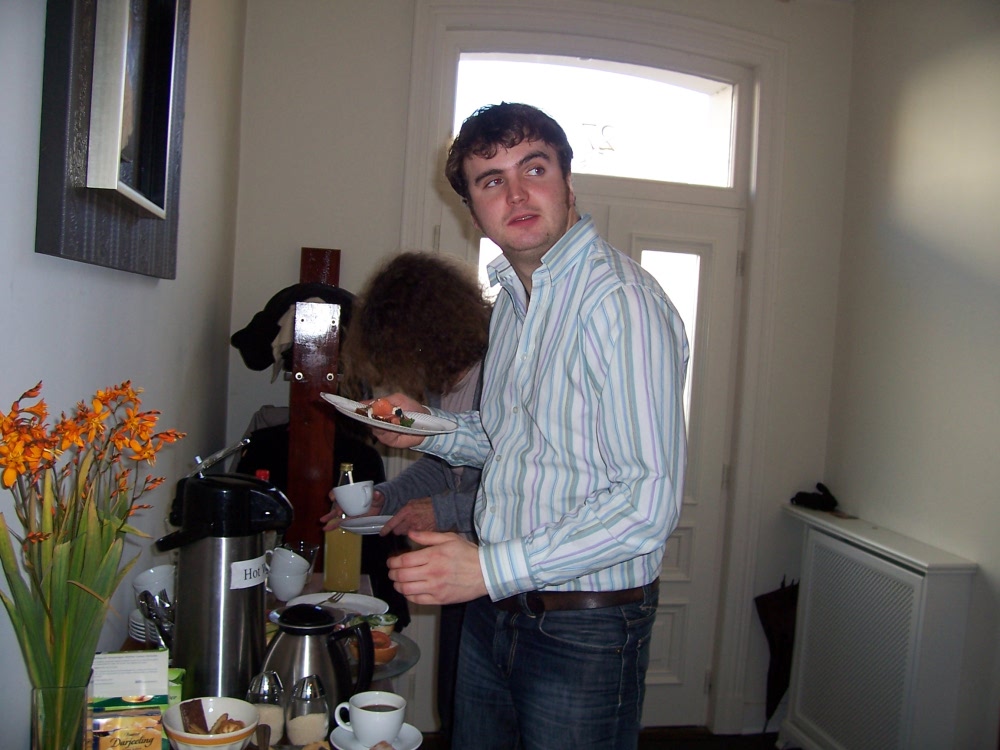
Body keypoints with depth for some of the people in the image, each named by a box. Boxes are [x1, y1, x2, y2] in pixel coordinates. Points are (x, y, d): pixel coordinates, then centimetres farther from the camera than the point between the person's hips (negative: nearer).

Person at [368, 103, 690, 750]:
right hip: (493, 610, 8)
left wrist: (492, 568, -25)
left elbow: (650, 499, -25)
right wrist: (430, 428, 4)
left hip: (585, 629, -8)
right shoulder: (514, 298, 9)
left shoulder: (621, 299, -20)